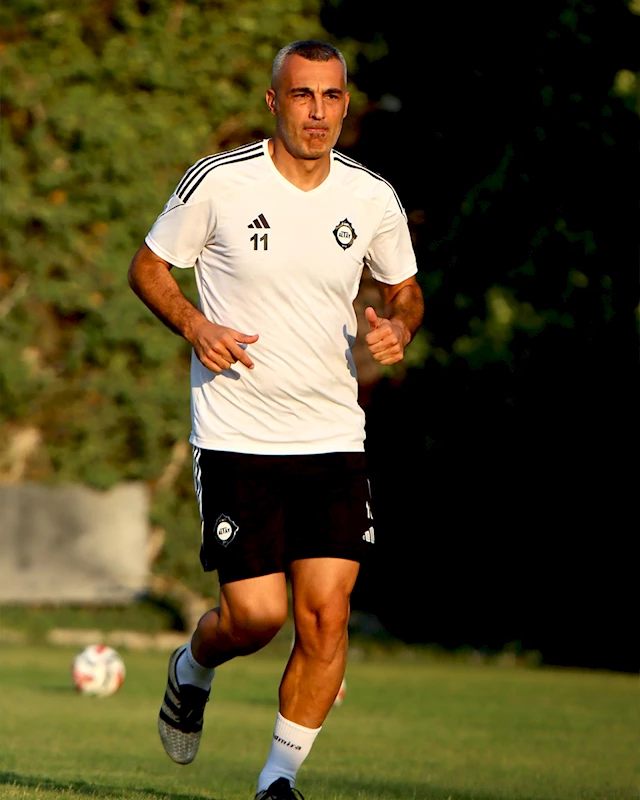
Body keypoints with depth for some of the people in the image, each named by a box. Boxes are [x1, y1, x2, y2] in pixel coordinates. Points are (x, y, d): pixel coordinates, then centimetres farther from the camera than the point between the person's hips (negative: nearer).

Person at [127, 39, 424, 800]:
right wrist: (195, 324, -13)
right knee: (255, 614, -7)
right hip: (236, 438, -3)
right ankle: (192, 672, 29)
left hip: (334, 437, 3)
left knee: (326, 614, -7)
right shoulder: (217, 182, -8)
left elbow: (404, 288, 16)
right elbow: (148, 265, 4)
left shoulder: (372, 197, 1)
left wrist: (398, 326, -6)